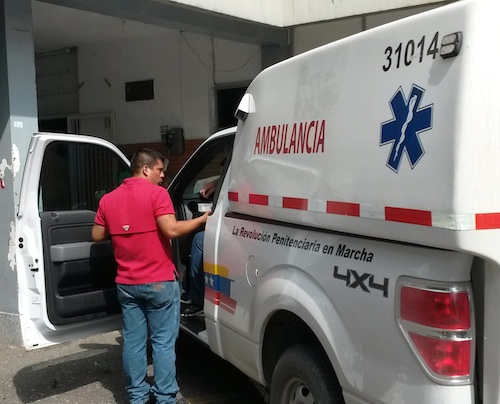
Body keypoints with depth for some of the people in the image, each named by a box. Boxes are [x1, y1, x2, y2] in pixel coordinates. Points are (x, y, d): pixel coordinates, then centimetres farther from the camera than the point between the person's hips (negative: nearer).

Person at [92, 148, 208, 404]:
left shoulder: (108, 199, 7)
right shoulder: (156, 193, -11)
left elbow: (97, 236, 14)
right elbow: (171, 230, -20)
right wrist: (202, 220, -9)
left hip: (126, 284, 6)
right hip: (159, 282, -5)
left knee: (133, 341, 12)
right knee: (163, 342, 4)